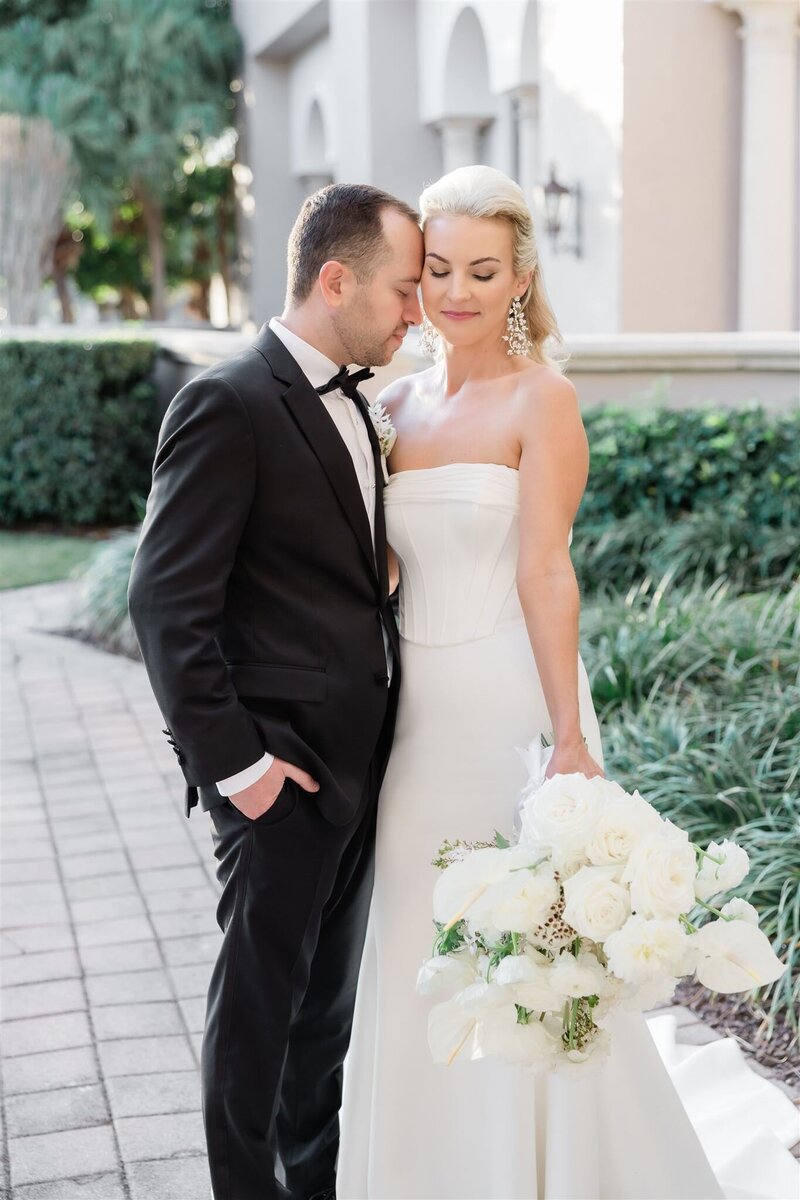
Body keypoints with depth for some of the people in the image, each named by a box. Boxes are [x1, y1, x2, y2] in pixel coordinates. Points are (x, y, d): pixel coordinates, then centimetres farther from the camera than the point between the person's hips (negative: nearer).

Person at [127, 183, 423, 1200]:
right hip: (282, 766, -8)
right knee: (261, 994, 7)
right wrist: (233, 761, -19)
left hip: (358, 760, 8)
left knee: (328, 991, 21)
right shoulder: (226, 406, -16)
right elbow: (167, 604, -19)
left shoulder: (348, 403, 12)